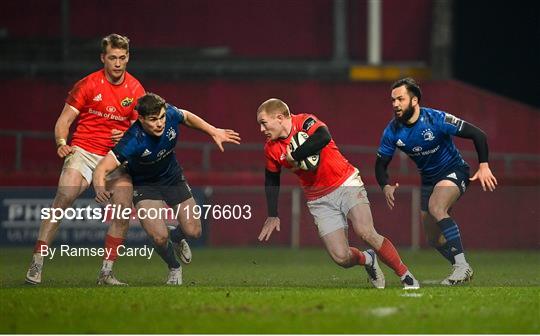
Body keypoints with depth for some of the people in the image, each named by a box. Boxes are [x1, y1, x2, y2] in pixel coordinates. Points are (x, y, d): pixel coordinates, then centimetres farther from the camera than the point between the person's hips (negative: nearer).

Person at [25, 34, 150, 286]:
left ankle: (106, 272, -3)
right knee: (63, 199, -23)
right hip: (84, 150, -3)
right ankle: (36, 264, -21)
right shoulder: (88, 85, -3)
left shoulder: (136, 90, 4)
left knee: (124, 209, -15)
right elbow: (64, 120, -3)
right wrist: (62, 143, -23)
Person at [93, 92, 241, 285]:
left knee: (193, 231, 2)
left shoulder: (171, 114, -25)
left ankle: (176, 237, 41)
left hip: (173, 178, 4)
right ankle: (174, 269, 14)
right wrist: (100, 189, -63)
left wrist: (214, 132, 3)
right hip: (144, 186, -4)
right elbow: (101, 169, -42)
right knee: (159, 237, -20)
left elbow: (187, 117, 2)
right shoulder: (133, 141, -38)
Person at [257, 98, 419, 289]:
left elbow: (323, 137, -39)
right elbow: (271, 179, 15)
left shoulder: (305, 122, -16)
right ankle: (368, 260, 25)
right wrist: (272, 216, 12)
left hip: (345, 184, -4)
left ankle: (406, 276, -7)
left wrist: (294, 157, -30)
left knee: (366, 233, -24)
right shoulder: (271, 148, 0)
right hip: (319, 200, 4)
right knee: (341, 258, -11)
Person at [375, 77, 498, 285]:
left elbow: (477, 135, -19)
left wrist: (484, 166, -26)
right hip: (429, 180, 6)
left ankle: (462, 265, -35)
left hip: (454, 172, -6)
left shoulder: (436, 120, -23)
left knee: (436, 207, -34)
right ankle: (463, 271, 31)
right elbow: (381, 164, -2)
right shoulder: (392, 131, -10)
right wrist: (386, 187, -22)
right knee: (434, 240, 7)